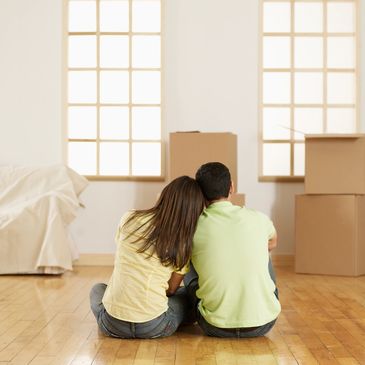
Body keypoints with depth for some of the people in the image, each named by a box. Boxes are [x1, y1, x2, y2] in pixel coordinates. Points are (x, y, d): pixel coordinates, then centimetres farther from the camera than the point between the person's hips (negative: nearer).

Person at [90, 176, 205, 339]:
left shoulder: (129, 219, -1)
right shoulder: (183, 243, -5)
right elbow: (171, 289, 6)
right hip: (154, 328, -1)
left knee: (98, 288, 35)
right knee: (187, 295, 26)